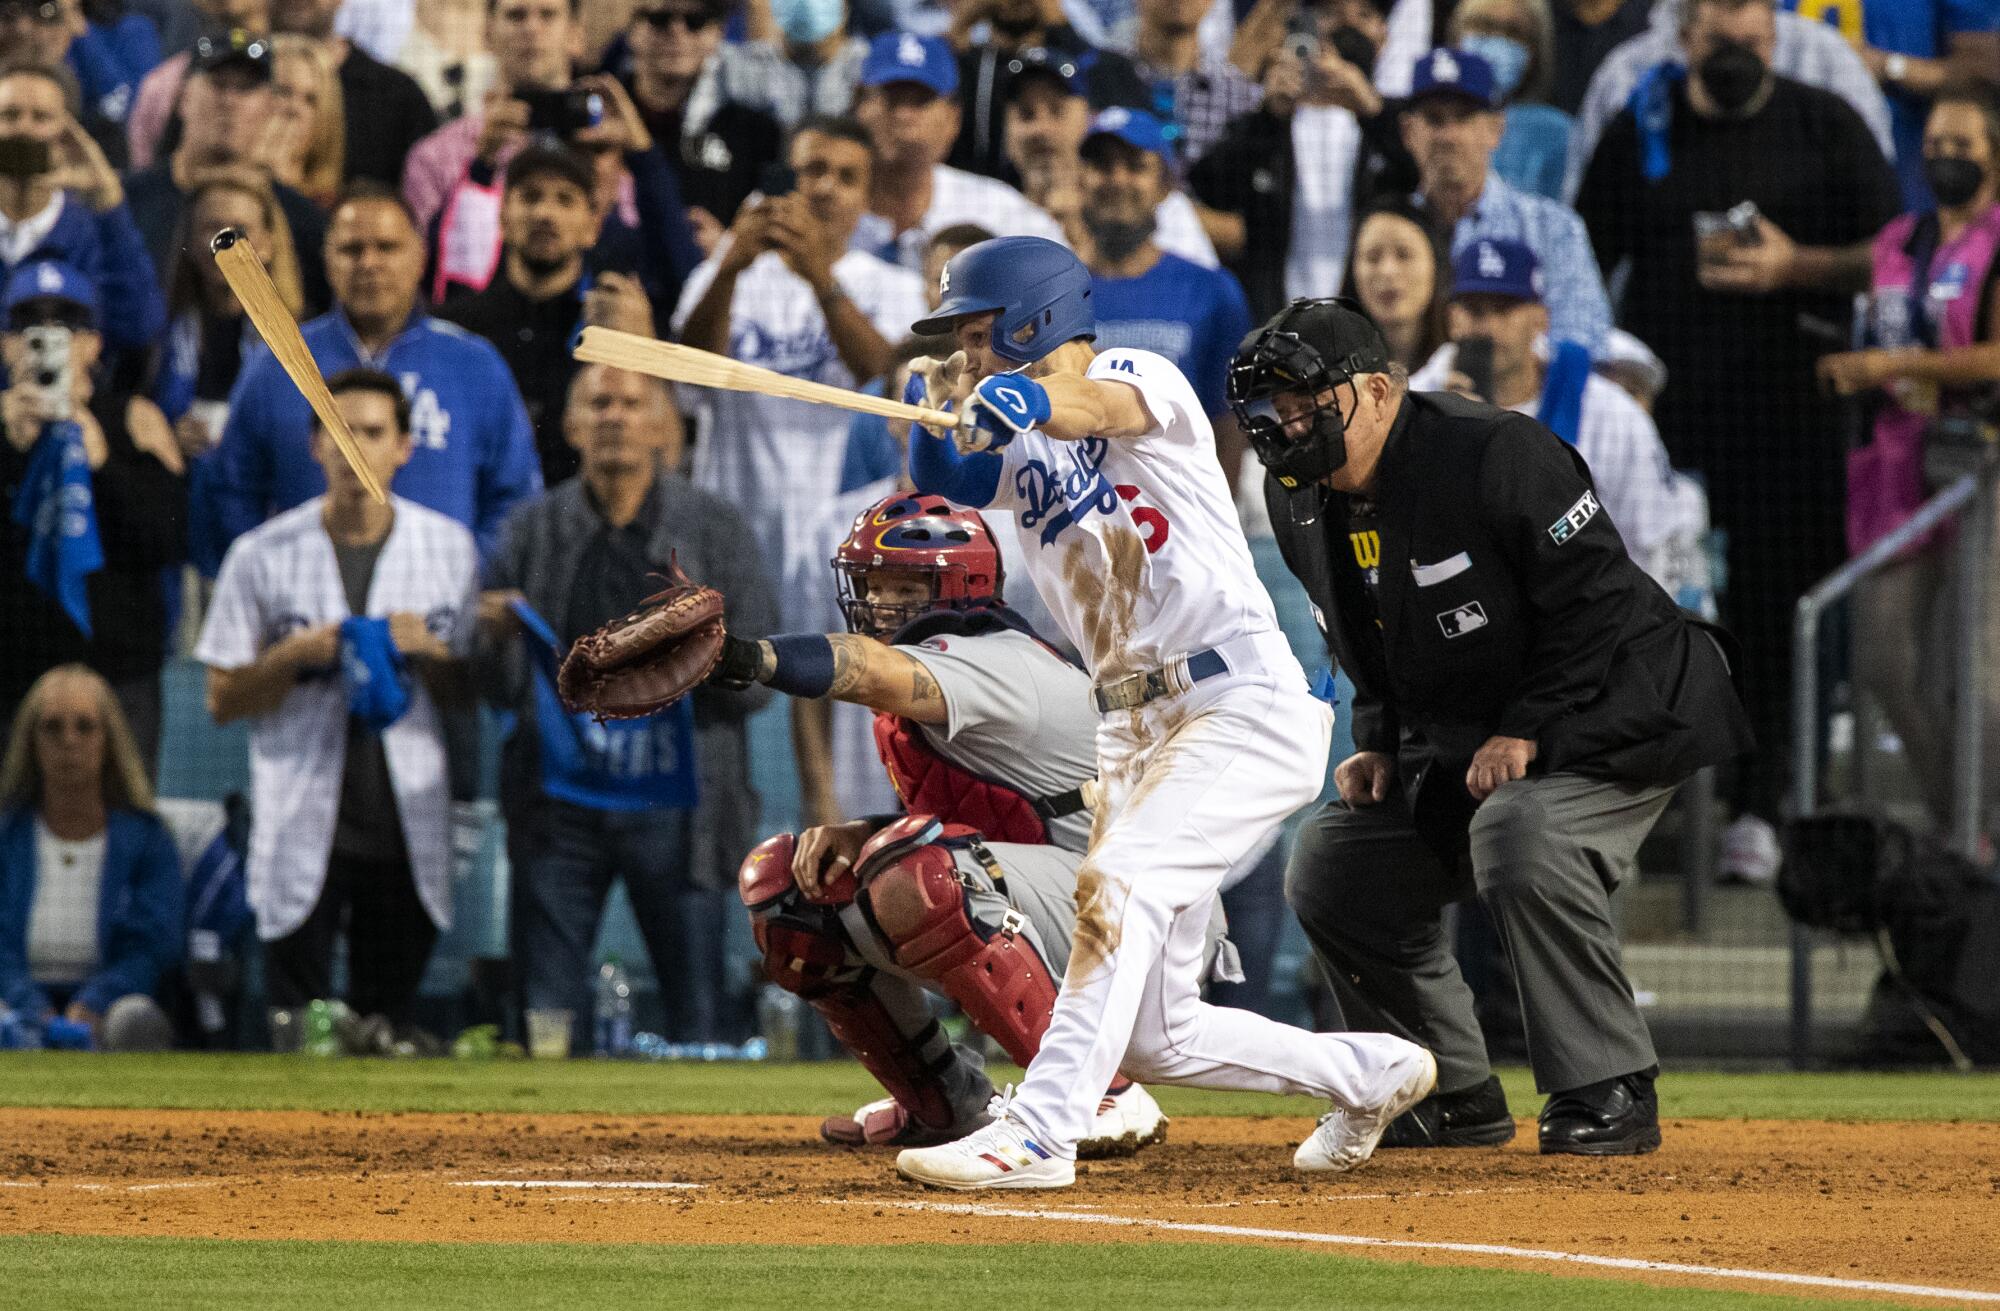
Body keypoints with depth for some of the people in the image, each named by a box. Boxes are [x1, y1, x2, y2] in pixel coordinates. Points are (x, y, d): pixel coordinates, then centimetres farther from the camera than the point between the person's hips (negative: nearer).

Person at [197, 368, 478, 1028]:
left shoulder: (450, 548, 6)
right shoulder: (263, 556, 1)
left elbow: (471, 692, 11)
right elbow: (222, 700, 4)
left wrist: (425, 650, -9)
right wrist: (297, 657, -13)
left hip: (408, 826, 2)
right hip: (303, 837, -2)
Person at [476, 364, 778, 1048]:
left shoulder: (714, 527, 4)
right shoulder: (535, 529, 9)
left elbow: (760, 682, 0)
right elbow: (502, 691, 8)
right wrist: (497, 640, -13)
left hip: (674, 804, -2)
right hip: (561, 801, 2)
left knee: (697, 1026, -3)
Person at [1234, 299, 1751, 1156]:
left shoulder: (1495, 456, -24)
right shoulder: (1302, 502, 0)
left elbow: (1594, 600, -23)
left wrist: (1529, 731, -24)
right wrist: (1377, 743, 2)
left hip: (1609, 712, -9)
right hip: (1456, 735, 9)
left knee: (1519, 831, -35)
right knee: (1331, 865, 3)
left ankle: (1609, 1091, -25)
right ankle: (1453, 1095, 15)